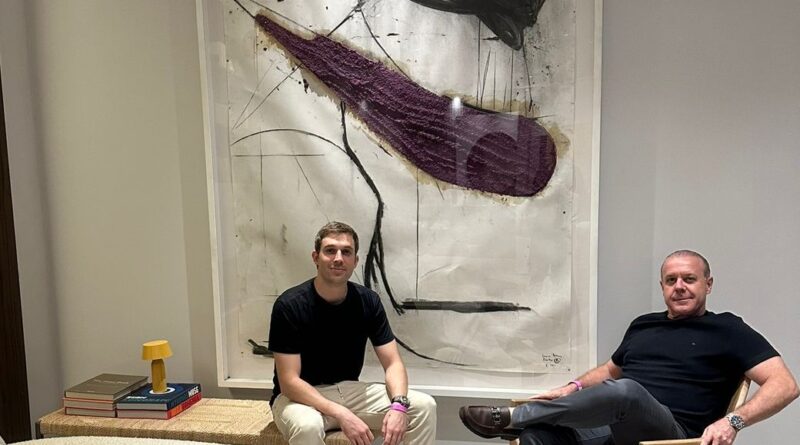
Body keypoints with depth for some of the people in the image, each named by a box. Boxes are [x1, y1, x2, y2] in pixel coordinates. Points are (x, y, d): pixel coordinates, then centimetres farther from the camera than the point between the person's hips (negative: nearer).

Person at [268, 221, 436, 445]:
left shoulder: (368, 301, -7)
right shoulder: (289, 305, -20)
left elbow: (393, 363, -6)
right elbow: (289, 382, -21)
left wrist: (398, 405, -27)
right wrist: (341, 415, -32)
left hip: (349, 390, 4)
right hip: (300, 396, -4)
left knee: (424, 407, -14)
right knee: (308, 426, -39)